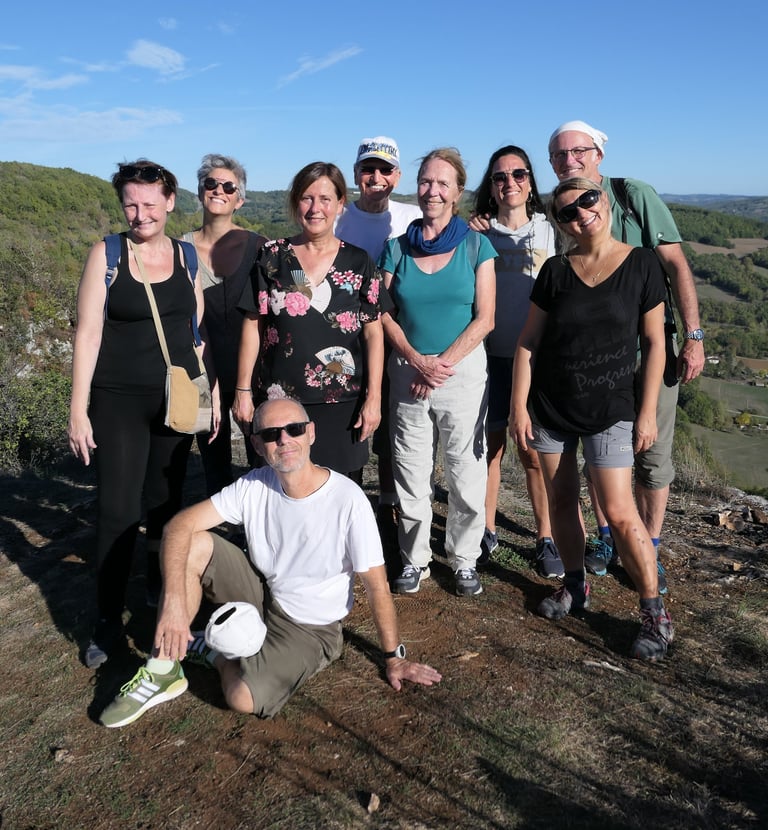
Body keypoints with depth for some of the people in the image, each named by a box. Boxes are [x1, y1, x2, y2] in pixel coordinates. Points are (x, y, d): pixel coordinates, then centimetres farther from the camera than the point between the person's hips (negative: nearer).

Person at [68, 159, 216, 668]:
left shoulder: (187, 254, 5)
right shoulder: (106, 254, -3)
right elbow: (88, 332, -6)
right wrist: (78, 409, -9)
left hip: (177, 398, 3)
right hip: (119, 402, -3)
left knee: (167, 500, 13)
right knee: (119, 510, -3)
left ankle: (161, 586, 35)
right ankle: (109, 622, 11)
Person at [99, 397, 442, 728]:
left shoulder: (348, 500, -27)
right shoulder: (254, 486, -13)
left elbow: (377, 587, -19)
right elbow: (180, 525, -16)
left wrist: (393, 658, -10)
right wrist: (174, 601, -31)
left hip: (309, 629, -4)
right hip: (260, 595, 4)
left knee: (243, 698, -28)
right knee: (194, 545, -19)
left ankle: (211, 653, 7)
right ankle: (162, 673, -8)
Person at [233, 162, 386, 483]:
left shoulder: (358, 262, 3)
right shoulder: (272, 257, 3)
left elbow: (373, 332, 2)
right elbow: (253, 325, 4)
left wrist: (373, 398, -4)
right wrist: (243, 390, 1)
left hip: (342, 406, 0)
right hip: (279, 400, 1)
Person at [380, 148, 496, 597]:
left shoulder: (476, 245, 0)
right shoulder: (398, 247, 5)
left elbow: (485, 318, -4)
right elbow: (385, 315, 3)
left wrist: (443, 364, -12)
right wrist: (418, 361, -11)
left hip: (464, 370, -2)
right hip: (408, 371, 2)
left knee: (467, 474, 4)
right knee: (411, 474, 9)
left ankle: (465, 559, 23)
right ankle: (415, 559, 25)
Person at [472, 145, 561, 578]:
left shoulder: (550, 231, 6)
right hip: (489, 355, 1)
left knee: (535, 451, 0)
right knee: (489, 445, 7)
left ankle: (546, 538, 14)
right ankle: (487, 532, 22)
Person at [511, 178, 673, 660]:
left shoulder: (641, 264, -3)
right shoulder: (556, 271, 1)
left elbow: (655, 342, -1)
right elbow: (528, 341, 3)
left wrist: (648, 411, -4)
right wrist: (519, 405, -3)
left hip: (612, 409, -3)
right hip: (550, 406, 3)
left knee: (620, 512, -8)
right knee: (562, 499, 10)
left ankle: (655, 613, 8)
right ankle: (576, 585, 31)